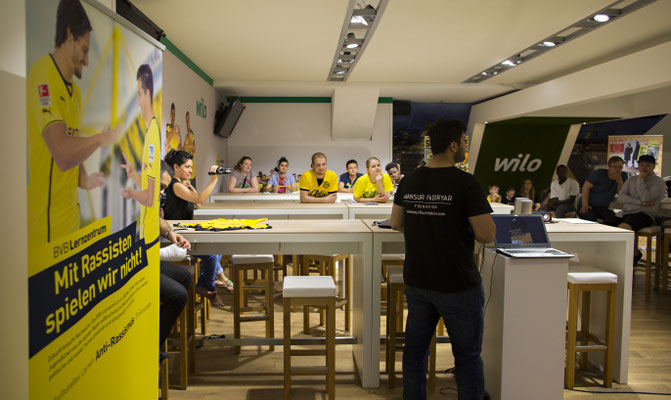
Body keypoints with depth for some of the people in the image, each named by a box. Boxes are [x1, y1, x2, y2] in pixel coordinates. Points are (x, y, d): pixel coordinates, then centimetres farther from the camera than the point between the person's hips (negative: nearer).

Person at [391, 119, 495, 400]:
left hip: (417, 281, 6)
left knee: (415, 348, 17)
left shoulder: (409, 181, 1)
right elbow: (487, 235, -17)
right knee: (468, 355, 11)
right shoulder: (466, 183, -17)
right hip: (457, 284, -5)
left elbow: (396, 223, 11)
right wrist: (464, 225, 1)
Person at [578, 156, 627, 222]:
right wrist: (585, 205, -23)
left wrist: (619, 181, -21)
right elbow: (586, 187, -11)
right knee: (590, 217, -36)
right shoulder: (598, 173, -5)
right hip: (590, 207, -4)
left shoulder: (623, 176, 5)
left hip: (603, 209, 4)